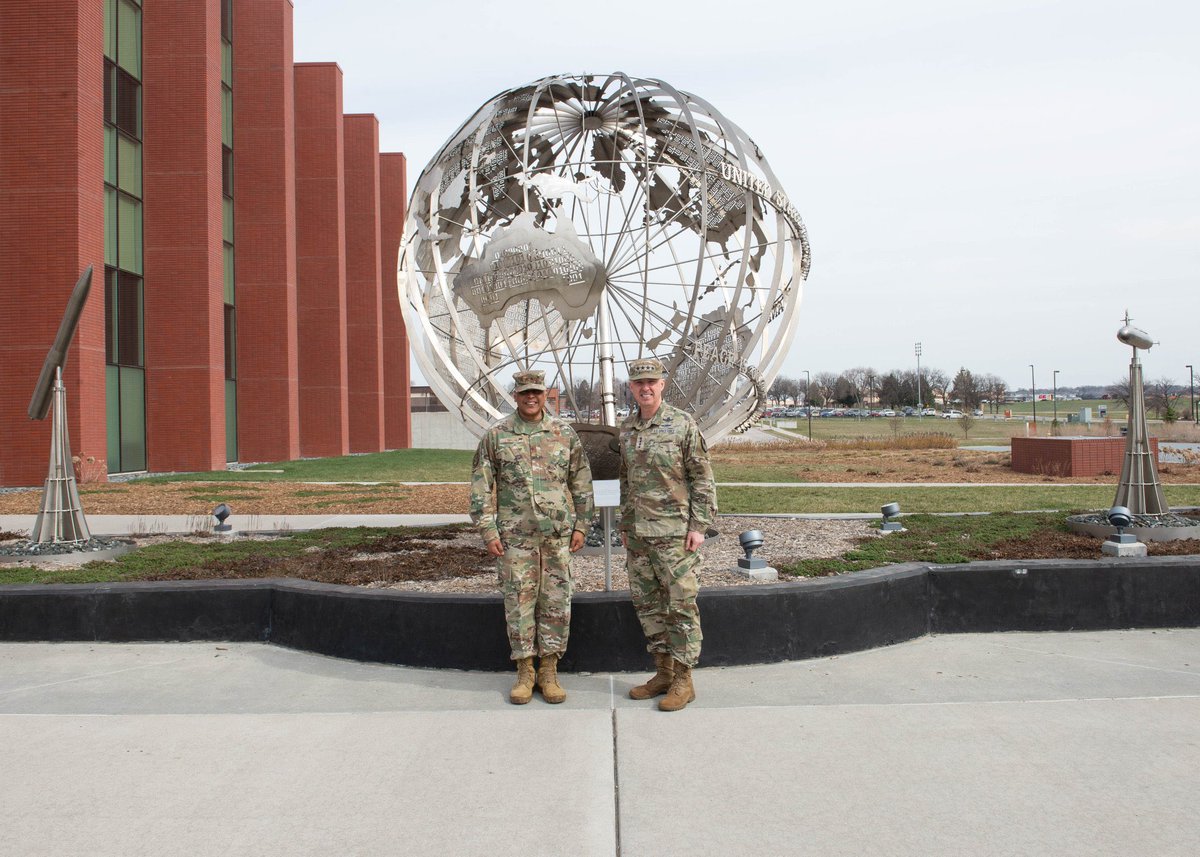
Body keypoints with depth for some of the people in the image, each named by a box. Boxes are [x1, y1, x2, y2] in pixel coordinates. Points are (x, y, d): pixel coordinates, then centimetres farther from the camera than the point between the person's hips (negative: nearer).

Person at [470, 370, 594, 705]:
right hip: (515, 536, -1)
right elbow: (480, 487, 1)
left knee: (556, 602, 4)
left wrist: (581, 526, 4)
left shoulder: (564, 433, 5)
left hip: (558, 535, 1)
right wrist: (488, 531, -5)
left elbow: (582, 483, 9)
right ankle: (525, 673, 15)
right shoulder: (496, 435, 1)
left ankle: (549, 671, 15)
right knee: (519, 603, 3)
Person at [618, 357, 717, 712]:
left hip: (674, 532, -6)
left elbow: (702, 479, -7)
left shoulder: (683, 424, -7)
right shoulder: (626, 428, 10)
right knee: (646, 603, 11)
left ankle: (683, 681, 6)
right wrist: (625, 524, 16)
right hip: (637, 533, 7)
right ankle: (663, 672, 22)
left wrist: (699, 526, -12)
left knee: (681, 605, -2)